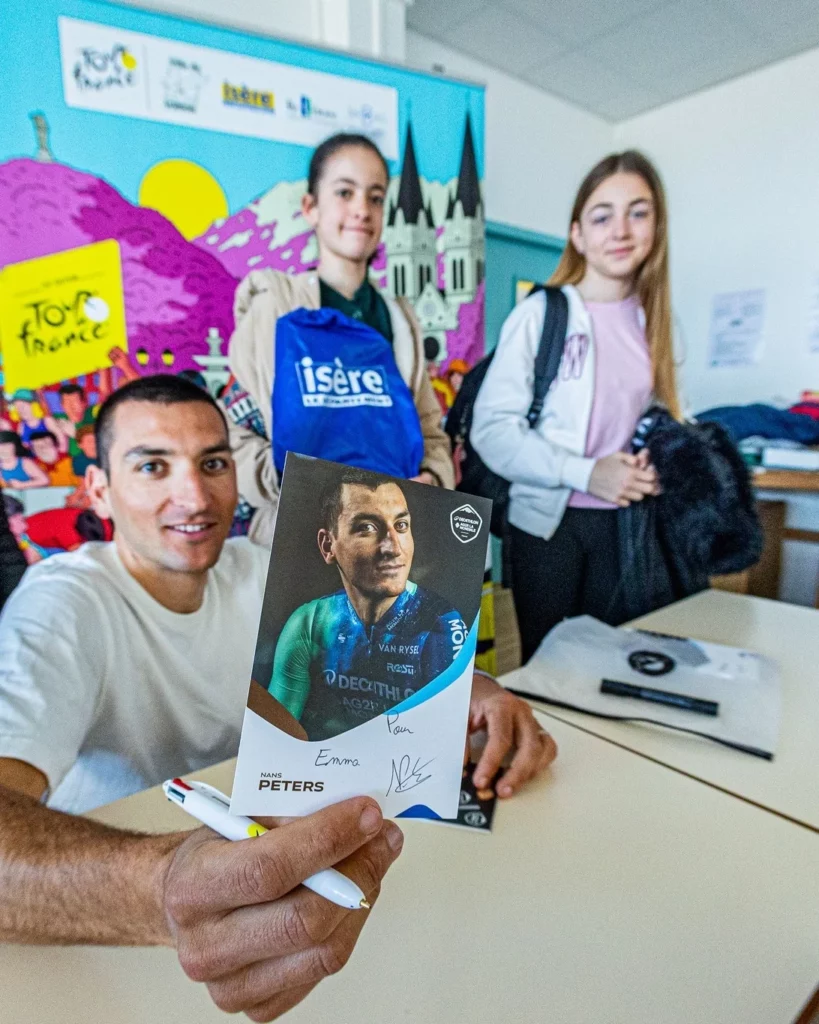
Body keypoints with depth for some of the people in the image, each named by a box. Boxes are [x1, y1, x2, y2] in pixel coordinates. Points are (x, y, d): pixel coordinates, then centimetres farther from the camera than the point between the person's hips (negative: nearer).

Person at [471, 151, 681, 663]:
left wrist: (654, 465, -5)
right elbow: (492, 428, -14)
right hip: (548, 520, -4)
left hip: (622, 521, 5)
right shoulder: (540, 315, -9)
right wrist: (586, 473, -21)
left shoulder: (650, 320, 7)